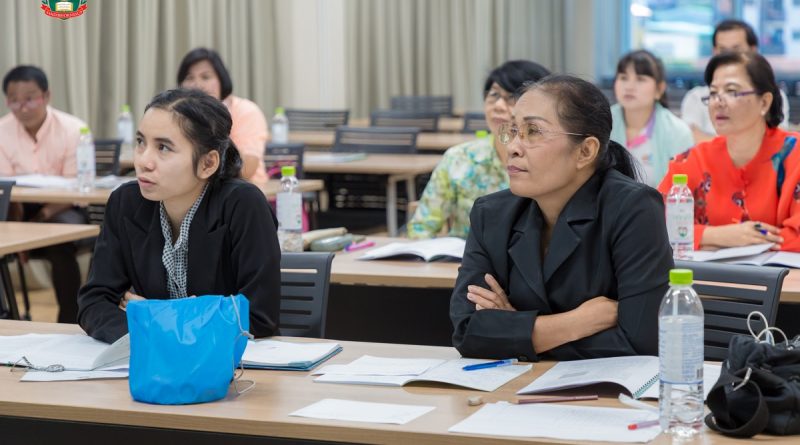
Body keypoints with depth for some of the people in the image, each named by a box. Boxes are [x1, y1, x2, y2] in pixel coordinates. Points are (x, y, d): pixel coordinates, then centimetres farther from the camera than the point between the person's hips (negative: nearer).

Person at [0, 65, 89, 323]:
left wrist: (43, 216, -30)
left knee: (60, 244, -34)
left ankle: (70, 322, -21)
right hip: (23, 209, 4)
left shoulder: (73, 130, -14)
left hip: (63, 209, -3)